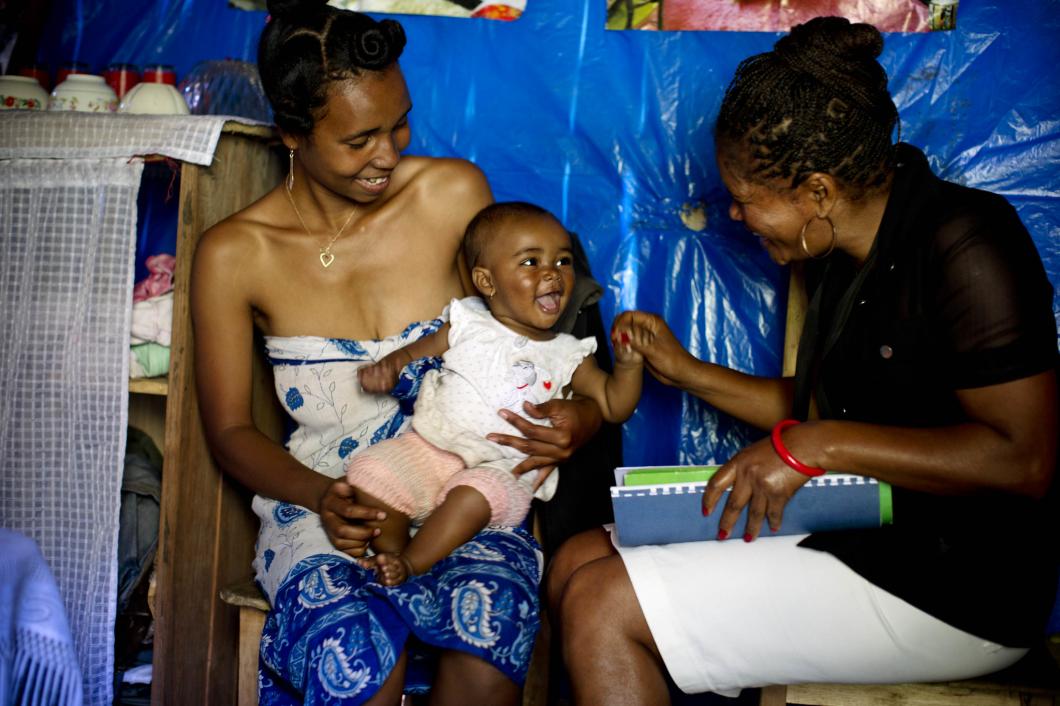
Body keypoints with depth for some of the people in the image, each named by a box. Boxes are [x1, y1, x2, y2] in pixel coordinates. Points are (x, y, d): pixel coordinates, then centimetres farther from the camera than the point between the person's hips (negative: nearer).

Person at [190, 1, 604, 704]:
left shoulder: (454, 192, 0)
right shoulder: (233, 255, -3)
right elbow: (230, 429, 3)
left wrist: (579, 417, -12)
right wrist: (320, 496, -17)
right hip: (322, 502, -1)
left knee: (492, 624, -32)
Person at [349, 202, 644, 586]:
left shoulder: (567, 354, 8)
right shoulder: (467, 326, 8)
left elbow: (613, 406, 9)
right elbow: (415, 352, 16)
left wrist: (628, 364, -10)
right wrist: (387, 367, -7)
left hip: (502, 470, -2)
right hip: (429, 446, 2)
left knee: (474, 496, -34)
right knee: (370, 473, -19)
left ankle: (411, 564, -23)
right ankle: (390, 557, -9)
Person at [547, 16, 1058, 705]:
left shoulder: (963, 246, -17)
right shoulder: (843, 256, 10)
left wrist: (815, 446, -22)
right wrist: (687, 371, 14)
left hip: (956, 589, -9)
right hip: (854, 533, 9)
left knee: (602, 604, -17)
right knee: (579, 562, 1)